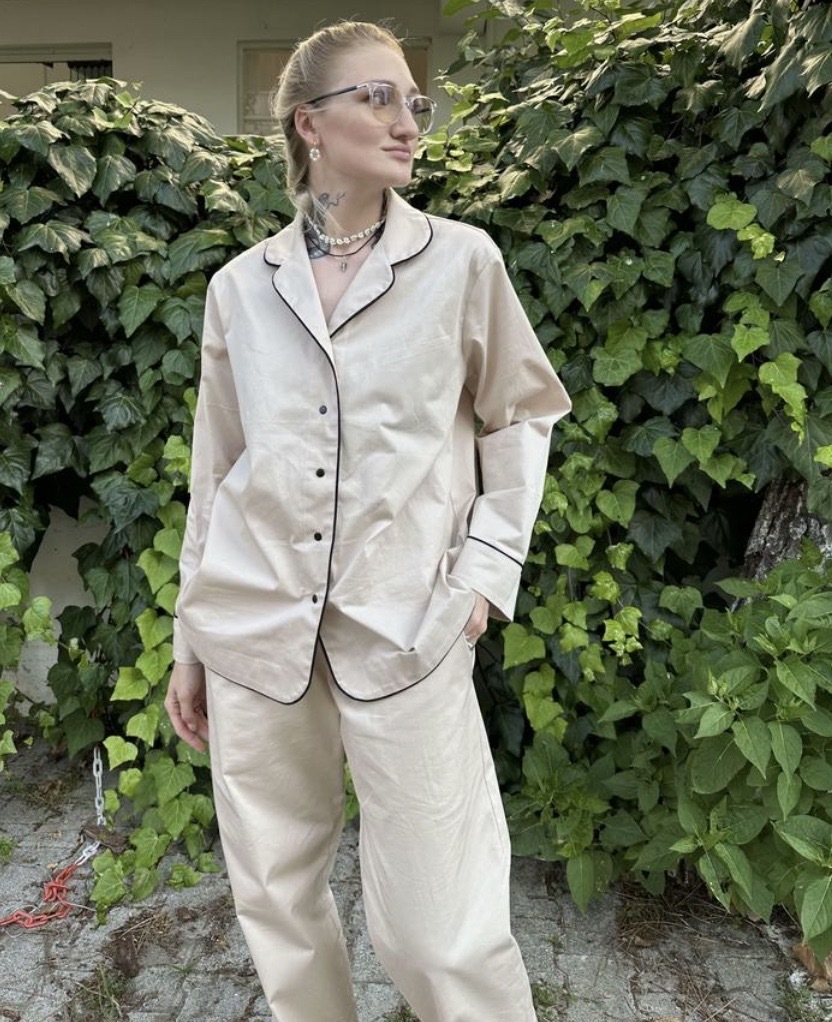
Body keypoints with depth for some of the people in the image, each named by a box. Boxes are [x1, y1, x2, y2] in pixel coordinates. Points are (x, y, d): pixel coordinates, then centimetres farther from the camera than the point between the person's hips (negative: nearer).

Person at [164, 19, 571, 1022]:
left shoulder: (462, 260, 2)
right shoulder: (241, 285, 7)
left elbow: (521, 415, 11)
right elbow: (214, 470, 11)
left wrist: (487, 566, -1)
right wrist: (190, 641, 12)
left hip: (404, 633, -2)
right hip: (254, 631, 3)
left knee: (439, 933, 1)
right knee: (275, 901, 16)